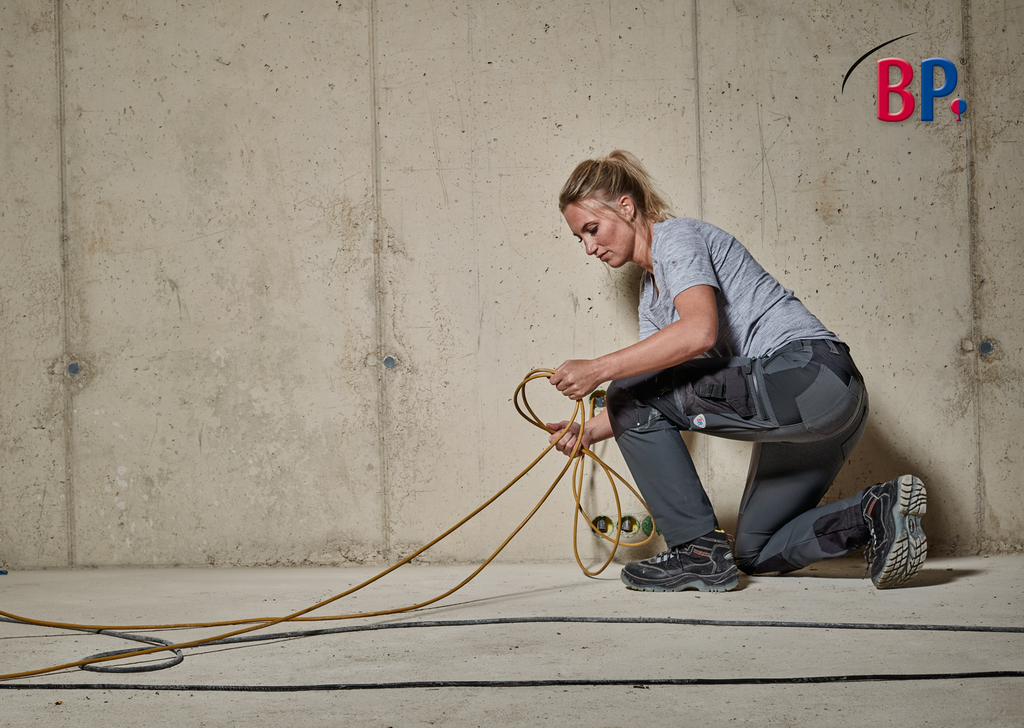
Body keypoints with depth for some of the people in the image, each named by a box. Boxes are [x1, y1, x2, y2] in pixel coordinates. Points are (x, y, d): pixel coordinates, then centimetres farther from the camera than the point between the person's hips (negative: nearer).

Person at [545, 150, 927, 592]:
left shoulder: (675, 235, -6)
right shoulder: (651, 294, 22)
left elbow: (700, 331, -25)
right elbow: (646, 406, 18)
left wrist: (598, 369, -23)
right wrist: (588, 432, 4)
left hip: (809, 376, -11)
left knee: (631, 390, -11)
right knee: (756, 553, 19)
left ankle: (699, 551, -8)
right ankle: (877, 513, 3)